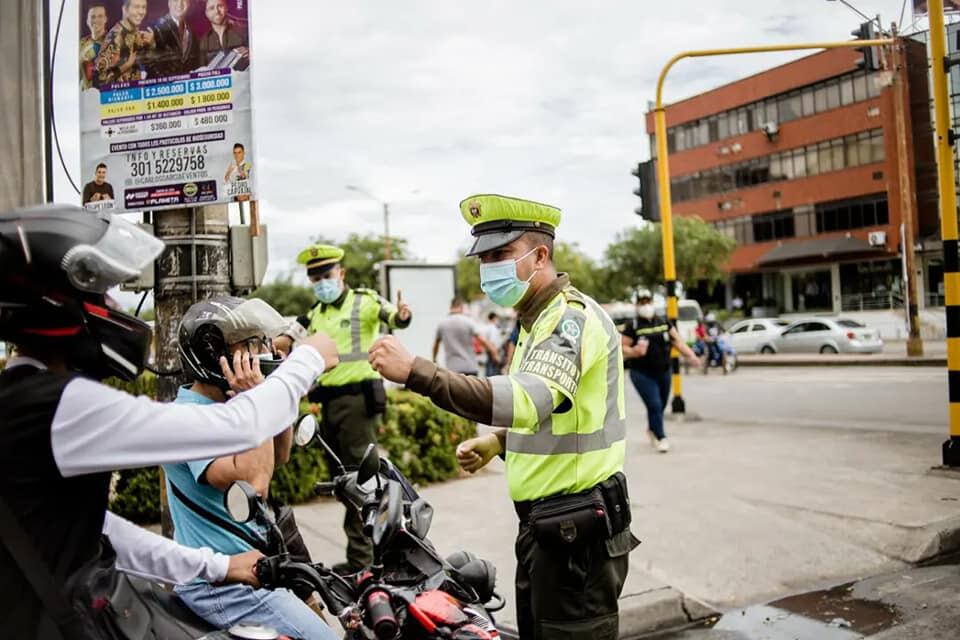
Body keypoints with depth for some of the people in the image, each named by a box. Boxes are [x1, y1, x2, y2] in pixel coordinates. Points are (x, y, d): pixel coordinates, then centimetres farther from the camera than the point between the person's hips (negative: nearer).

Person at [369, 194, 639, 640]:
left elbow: (527, 400, -37)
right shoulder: (540, 319, 15)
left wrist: (417, 372, -42)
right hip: (544, 522, 10)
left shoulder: (572, 316, -19)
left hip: (577, 530, -10)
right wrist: (498, 441, 7)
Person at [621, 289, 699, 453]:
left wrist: (690, 355, -6)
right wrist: (634, 351, -25)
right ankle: (661, 438, -1)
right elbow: (622, 347, -6)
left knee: (661, 405, 15)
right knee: (654, 405, -13)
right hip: (642, 374, -5)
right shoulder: (632, 327, -6)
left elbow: (677, 340, 7)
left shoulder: (664, 323, 7)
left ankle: (652, 429, 42)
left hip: (664, 372, 5)